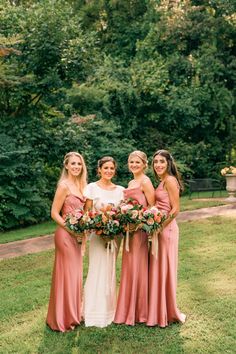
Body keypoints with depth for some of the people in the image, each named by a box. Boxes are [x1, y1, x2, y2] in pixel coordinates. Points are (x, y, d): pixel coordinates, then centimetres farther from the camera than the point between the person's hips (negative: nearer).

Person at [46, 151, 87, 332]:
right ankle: (63, 319, 16)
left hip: (76, 235, 8)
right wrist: (70, 229, -17)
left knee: (75, 274, 16)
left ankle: (73, 314, 31)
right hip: (65, 235, -8)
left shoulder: (80, 184, 11)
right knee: (66, 274, 1)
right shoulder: (64, 185, -13)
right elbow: (54, 213, -14)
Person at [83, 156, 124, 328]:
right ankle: (96, 313, 11)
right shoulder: (92, 188, -3)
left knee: (110, 271, 11)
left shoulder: (120, 190, 8)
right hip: (98, 234, -3)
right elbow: (86, 213, -4)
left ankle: (109, 310, 25)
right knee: (97, 271, -2)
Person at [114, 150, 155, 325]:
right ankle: (129, 309, 26)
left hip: (140, 229, -9)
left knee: (137, 266, 0)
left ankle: (139, 311, 14)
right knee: (129, 267, 13)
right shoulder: (131, 183, 16)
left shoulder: (145, 182, -10)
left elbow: (152, 207, -13)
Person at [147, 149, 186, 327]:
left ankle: (167, 313, 15)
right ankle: (160, 311, 28)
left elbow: (175, 209, -18)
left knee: (164, 268, 1)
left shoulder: (170, 180, -13)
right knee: (158, 269, 15)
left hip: (166, 228, -9)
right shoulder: (163, 181, 14)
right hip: (159, 227, 9)